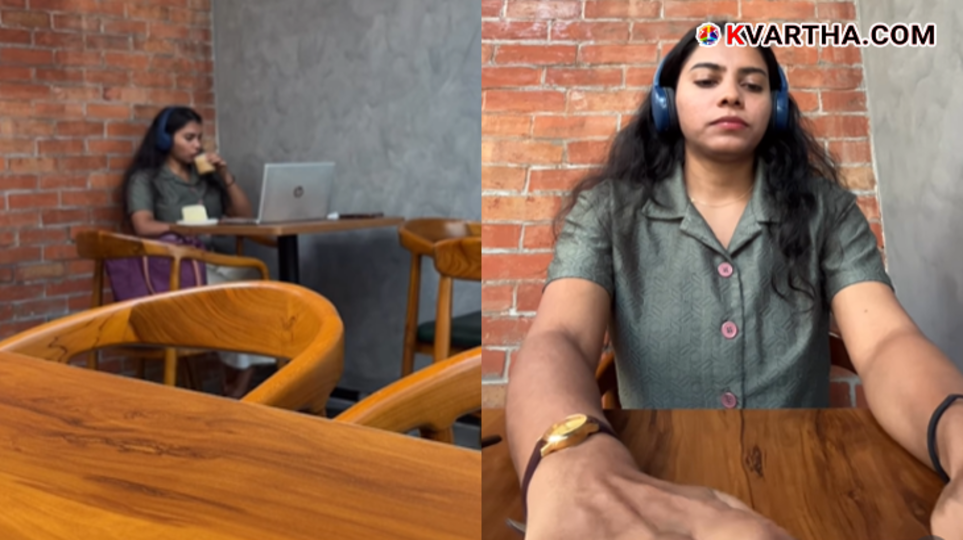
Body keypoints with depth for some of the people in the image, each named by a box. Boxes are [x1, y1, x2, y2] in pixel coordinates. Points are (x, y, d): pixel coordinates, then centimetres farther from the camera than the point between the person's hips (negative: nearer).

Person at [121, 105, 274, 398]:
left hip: (213, 262, 5)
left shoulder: (207, 177, 19)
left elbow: (245, 216, 16)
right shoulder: (145, 178, 4)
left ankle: (240, 389, -19)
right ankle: (234, 384, -10)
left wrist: (226, 176, 6)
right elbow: (143, 227, -13)